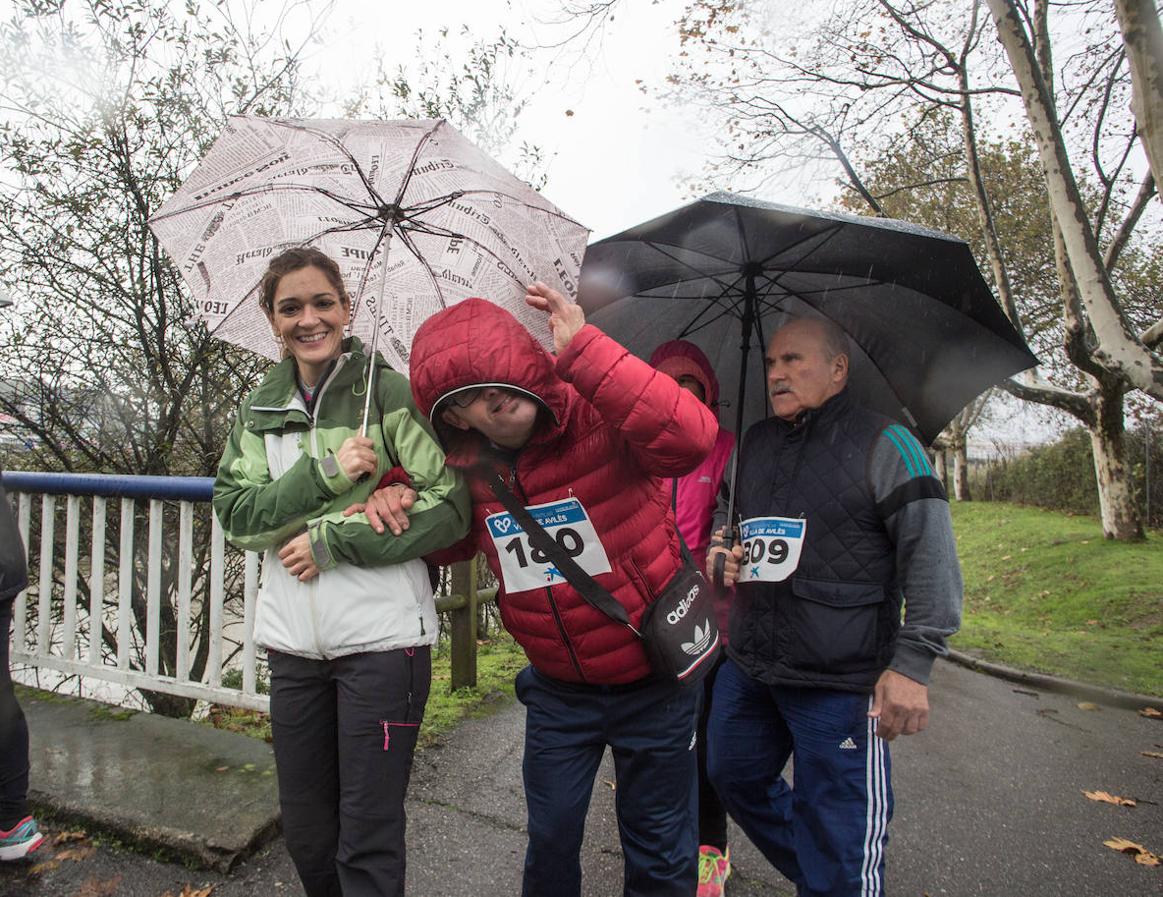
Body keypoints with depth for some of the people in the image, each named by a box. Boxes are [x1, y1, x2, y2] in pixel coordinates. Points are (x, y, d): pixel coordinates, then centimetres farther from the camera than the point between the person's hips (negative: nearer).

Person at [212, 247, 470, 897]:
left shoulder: (391, 392, -5)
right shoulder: (262, 410, 10)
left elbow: (449, 508, -11)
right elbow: (236, 515, 0)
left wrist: (332, 539, -13)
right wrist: (324, 472, -15)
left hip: (382, 639, -5)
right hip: (294, 645, 5)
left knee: (368, 843, 2)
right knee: (305, 835, 19)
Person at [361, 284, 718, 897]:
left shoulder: (599, 419, -22)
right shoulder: (466, 468, -5)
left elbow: (690, 438, -42)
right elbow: (444, 544, 13)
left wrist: (582, 347, -40)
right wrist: (392, 500, -9)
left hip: (653, 679, -4)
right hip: (558, 687, 4)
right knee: (550, 836, 22)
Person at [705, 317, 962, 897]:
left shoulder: (883, 444, -7)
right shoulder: (754, 444, 11)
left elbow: (932, 555, -11)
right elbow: (726, 513, 26)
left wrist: (912, 662, -16)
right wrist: (718, 549, 3)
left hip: (841, 683, -6)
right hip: (746, 669, 7)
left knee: (836, 841, 2)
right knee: (735, 779, 21)